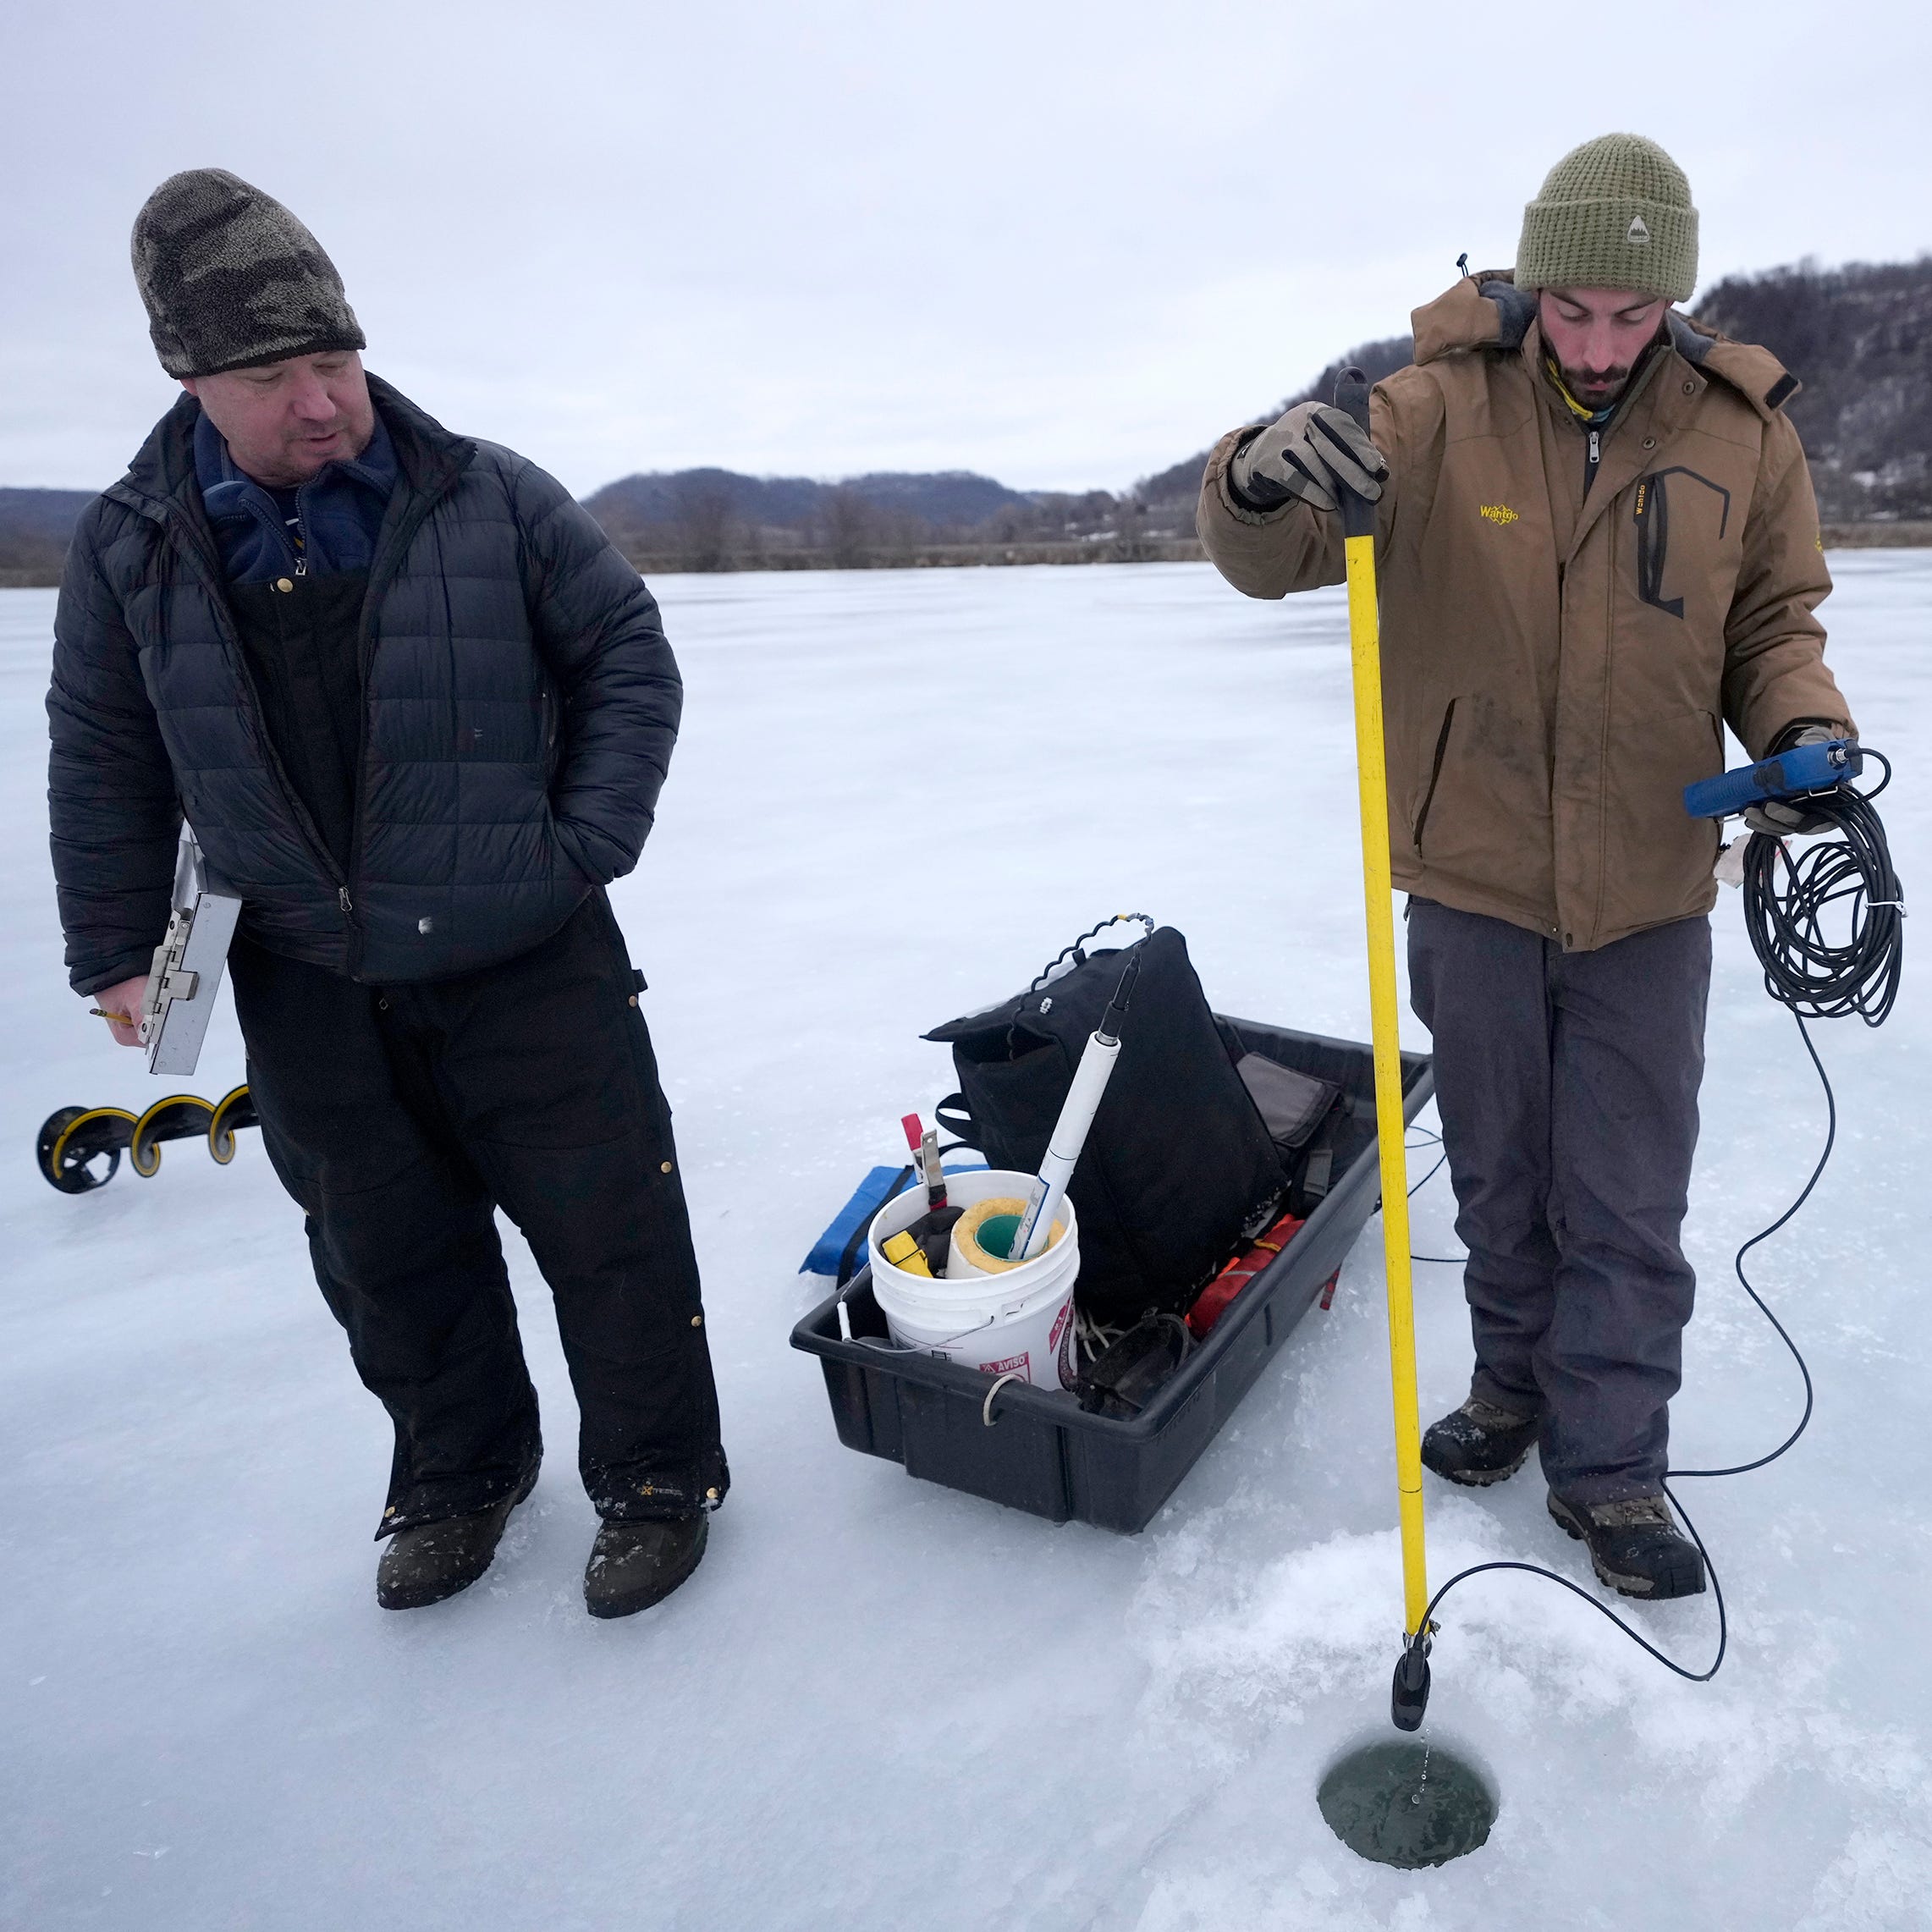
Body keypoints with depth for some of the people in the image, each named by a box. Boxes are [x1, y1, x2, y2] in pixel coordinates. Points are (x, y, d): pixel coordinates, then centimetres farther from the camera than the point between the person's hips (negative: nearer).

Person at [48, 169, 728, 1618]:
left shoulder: (489, 499, -7)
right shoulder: (132, 548, 0)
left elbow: (629, 654, 0)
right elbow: (102, 763, 9)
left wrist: (588, 837, -8)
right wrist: (118, 945, 8)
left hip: (526, 960, -2)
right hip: (307, 987, 3)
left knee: (607, 1226, 3)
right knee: (386, 1254, 16)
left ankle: (658, 1475, 25)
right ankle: (461, 1469, 39)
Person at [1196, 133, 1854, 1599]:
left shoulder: (1741, 432, -1)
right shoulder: (1444, 409, -8)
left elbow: (1774, 624, 9)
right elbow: (1268, 560, -16)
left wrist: (1802, 726, -13)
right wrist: (1262, 476, -39)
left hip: (1649, 892, 1)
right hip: (1473, 877, 0)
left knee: (1628, 1201, 9)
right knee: (1497, 1170, 17)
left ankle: (1610, 1465, 26)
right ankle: (1515, 1376, 40)